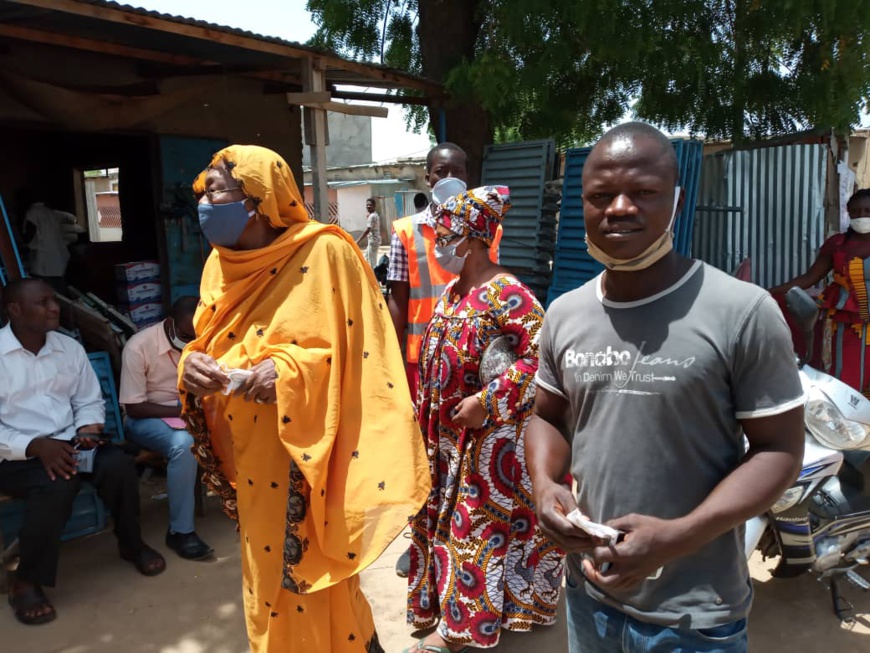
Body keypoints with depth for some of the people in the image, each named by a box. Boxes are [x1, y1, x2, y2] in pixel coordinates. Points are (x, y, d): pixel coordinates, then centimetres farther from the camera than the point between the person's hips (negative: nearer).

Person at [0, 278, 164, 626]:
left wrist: (88, 429, -8)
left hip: (67, 443, 5)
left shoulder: (70, 348, 7)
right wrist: (35, 446, -25)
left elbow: (90, 402, 14)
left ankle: (131, 544, 4)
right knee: (57, 484, -35)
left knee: (120, 465, -23)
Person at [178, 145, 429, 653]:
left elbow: (354, 350, -13)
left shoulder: (324, 253, -14)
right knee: (268, 578, 19)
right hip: (253, 457, 6)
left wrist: (289, 371, -27)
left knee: (317, 581, 7)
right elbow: (208, 344, 13)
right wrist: (193, 365, -10)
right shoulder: (220, 264, 5)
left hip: (310, 452, -6)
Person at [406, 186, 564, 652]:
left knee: (481, 522, 5)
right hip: (450, 433, 9)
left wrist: (488, 401, -25)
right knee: (451, 515, 17)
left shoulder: (506, 294, -19)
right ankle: (456, 608, 36)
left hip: (492, 436, -9)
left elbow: (542, 354, -26)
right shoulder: (453, 291, 8)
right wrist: (429, 413, 13)